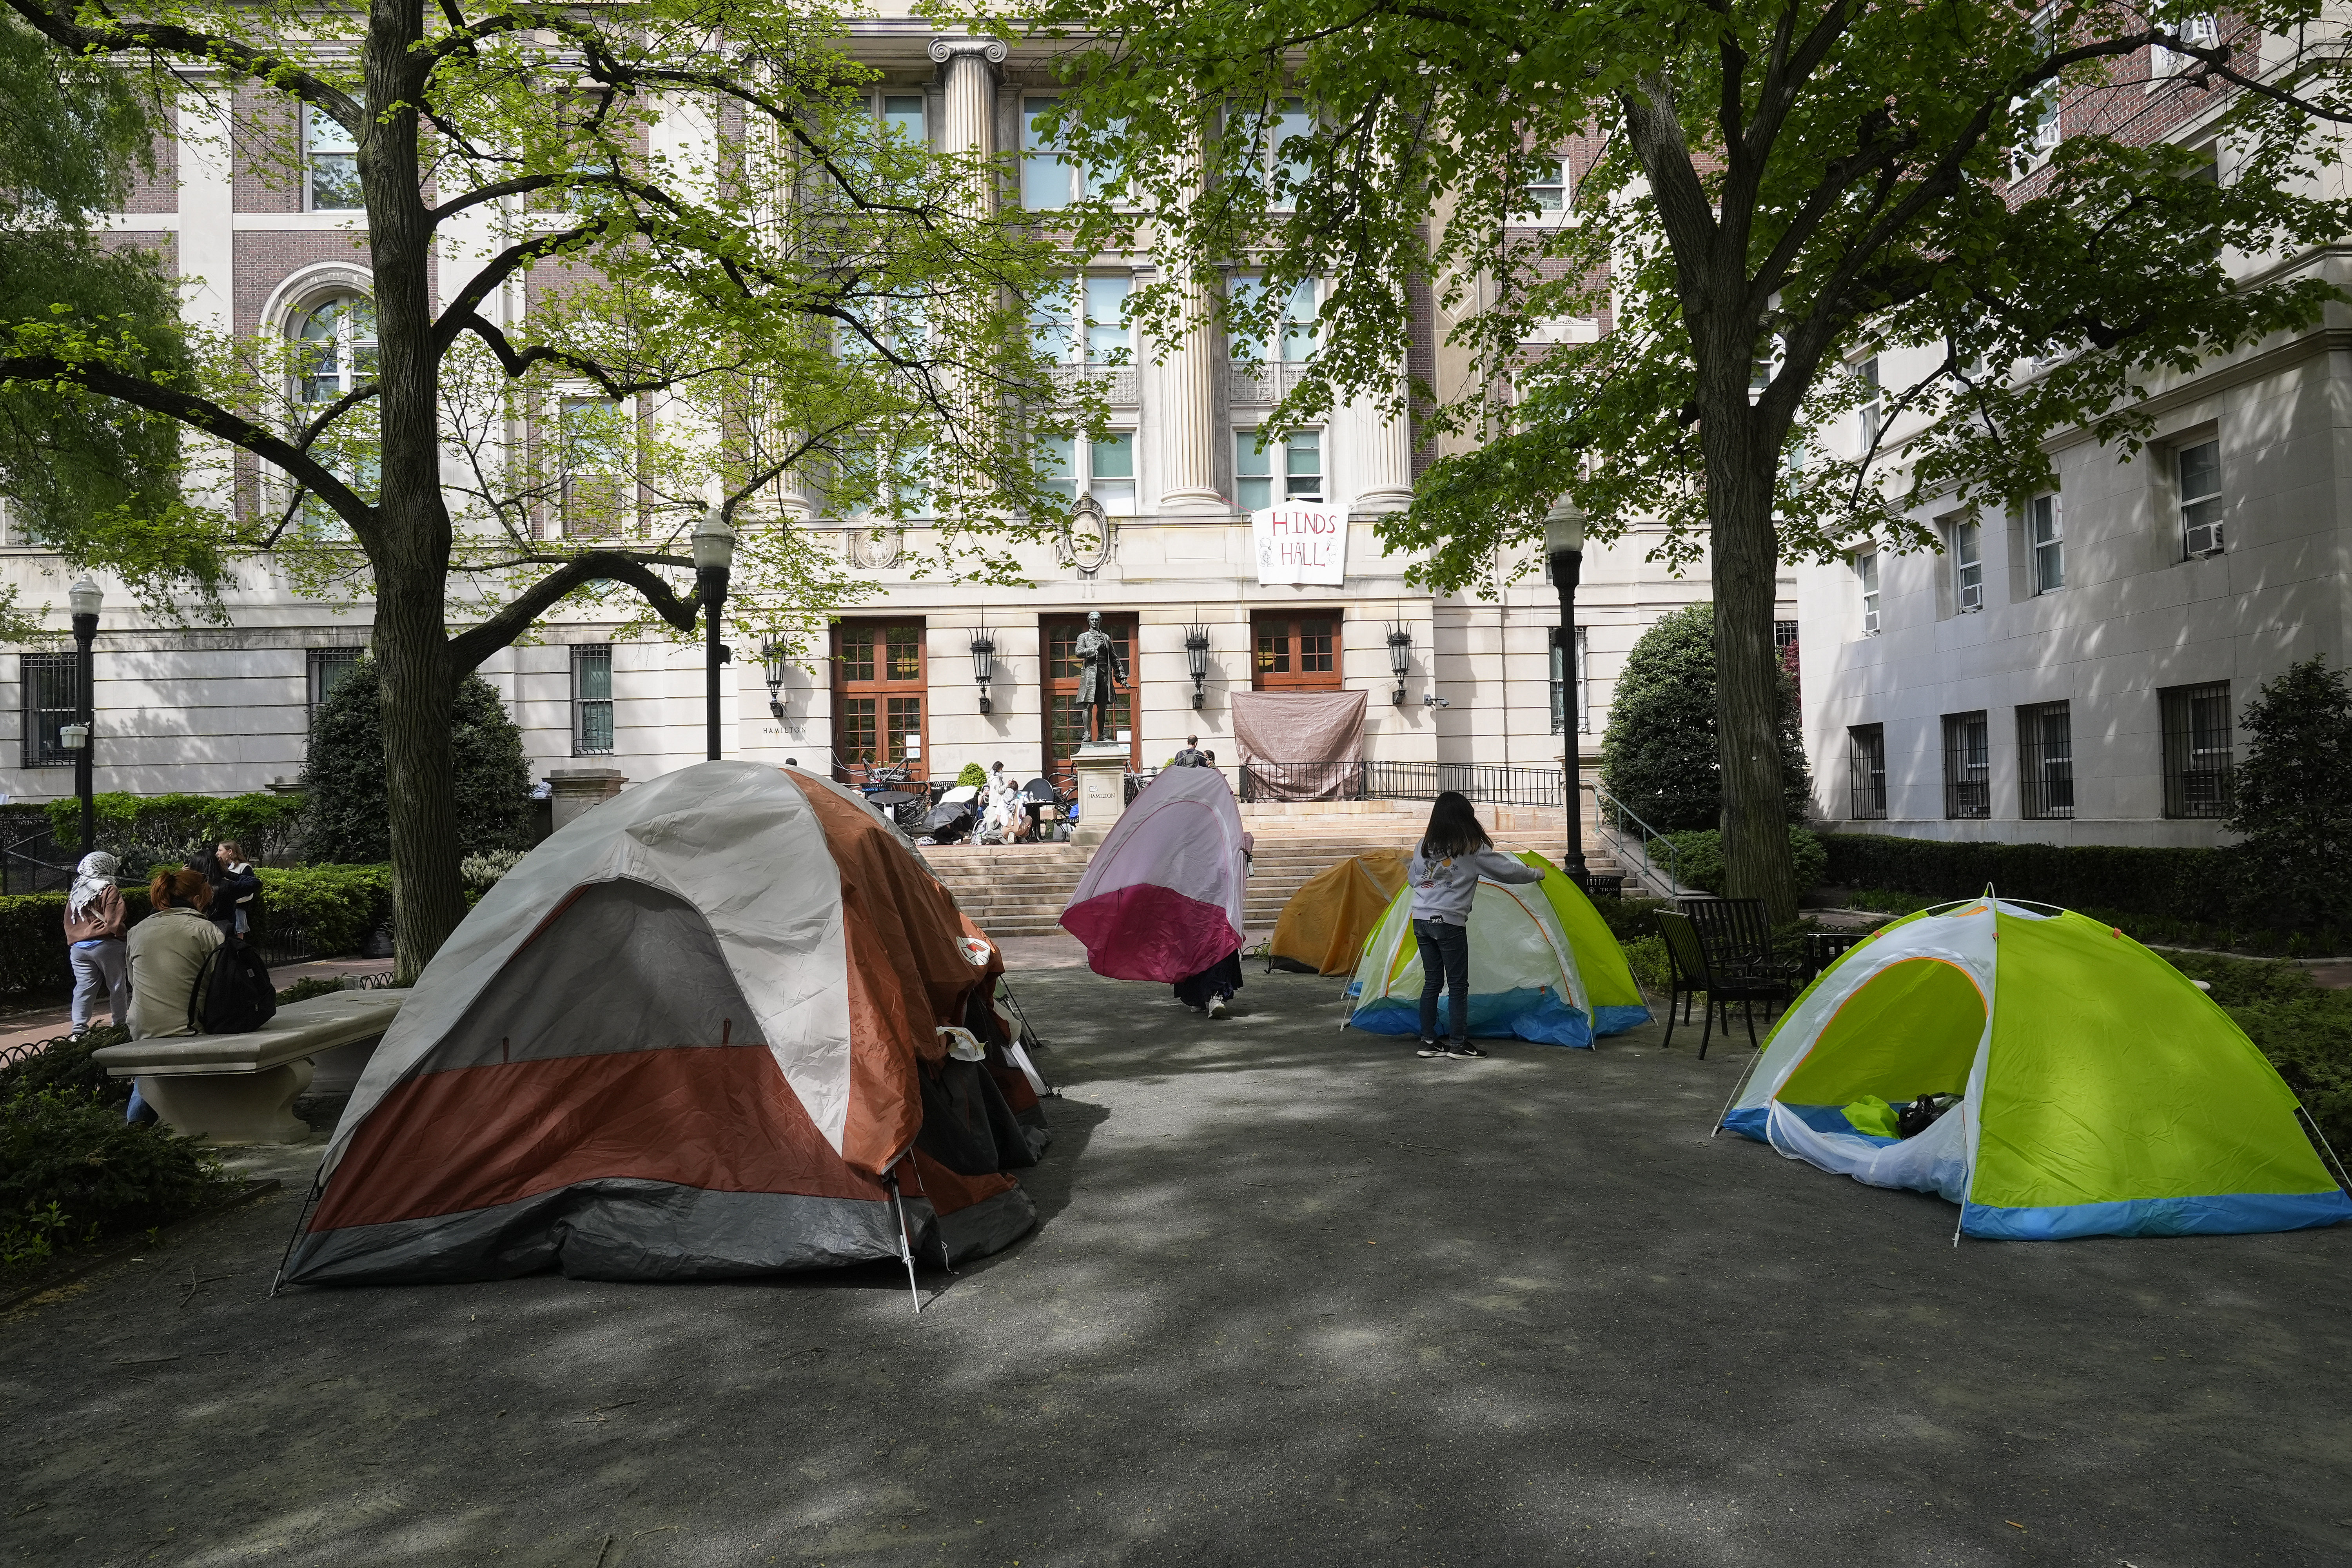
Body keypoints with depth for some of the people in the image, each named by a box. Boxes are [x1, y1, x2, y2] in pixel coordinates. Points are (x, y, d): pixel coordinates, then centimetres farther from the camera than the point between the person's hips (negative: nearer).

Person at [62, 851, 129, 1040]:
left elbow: (68, 923, 18)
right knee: (117, 985, 6)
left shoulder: (74, 893, 15)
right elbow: (114, 923, -14)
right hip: (105, 945, -6)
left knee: (83, 988, 4)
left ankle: (79, 1030, -3)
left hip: (78, 947, 6)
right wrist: (122, 934, 1)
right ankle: (120, 1023, 13)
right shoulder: (108, 891, -8)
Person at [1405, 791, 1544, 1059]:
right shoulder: (1473, 848, -6)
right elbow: (1507, 871, 1)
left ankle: (1427, 1042, 14)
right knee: (1458, 985, 4)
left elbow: (1412, 878, 19)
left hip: (1421, 921, 6)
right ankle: (1458, 1044, 8)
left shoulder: (1426, 844, 8)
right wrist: (1536, 873, 19)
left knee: (1432, 982, 12)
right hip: (1449, 923, -5)